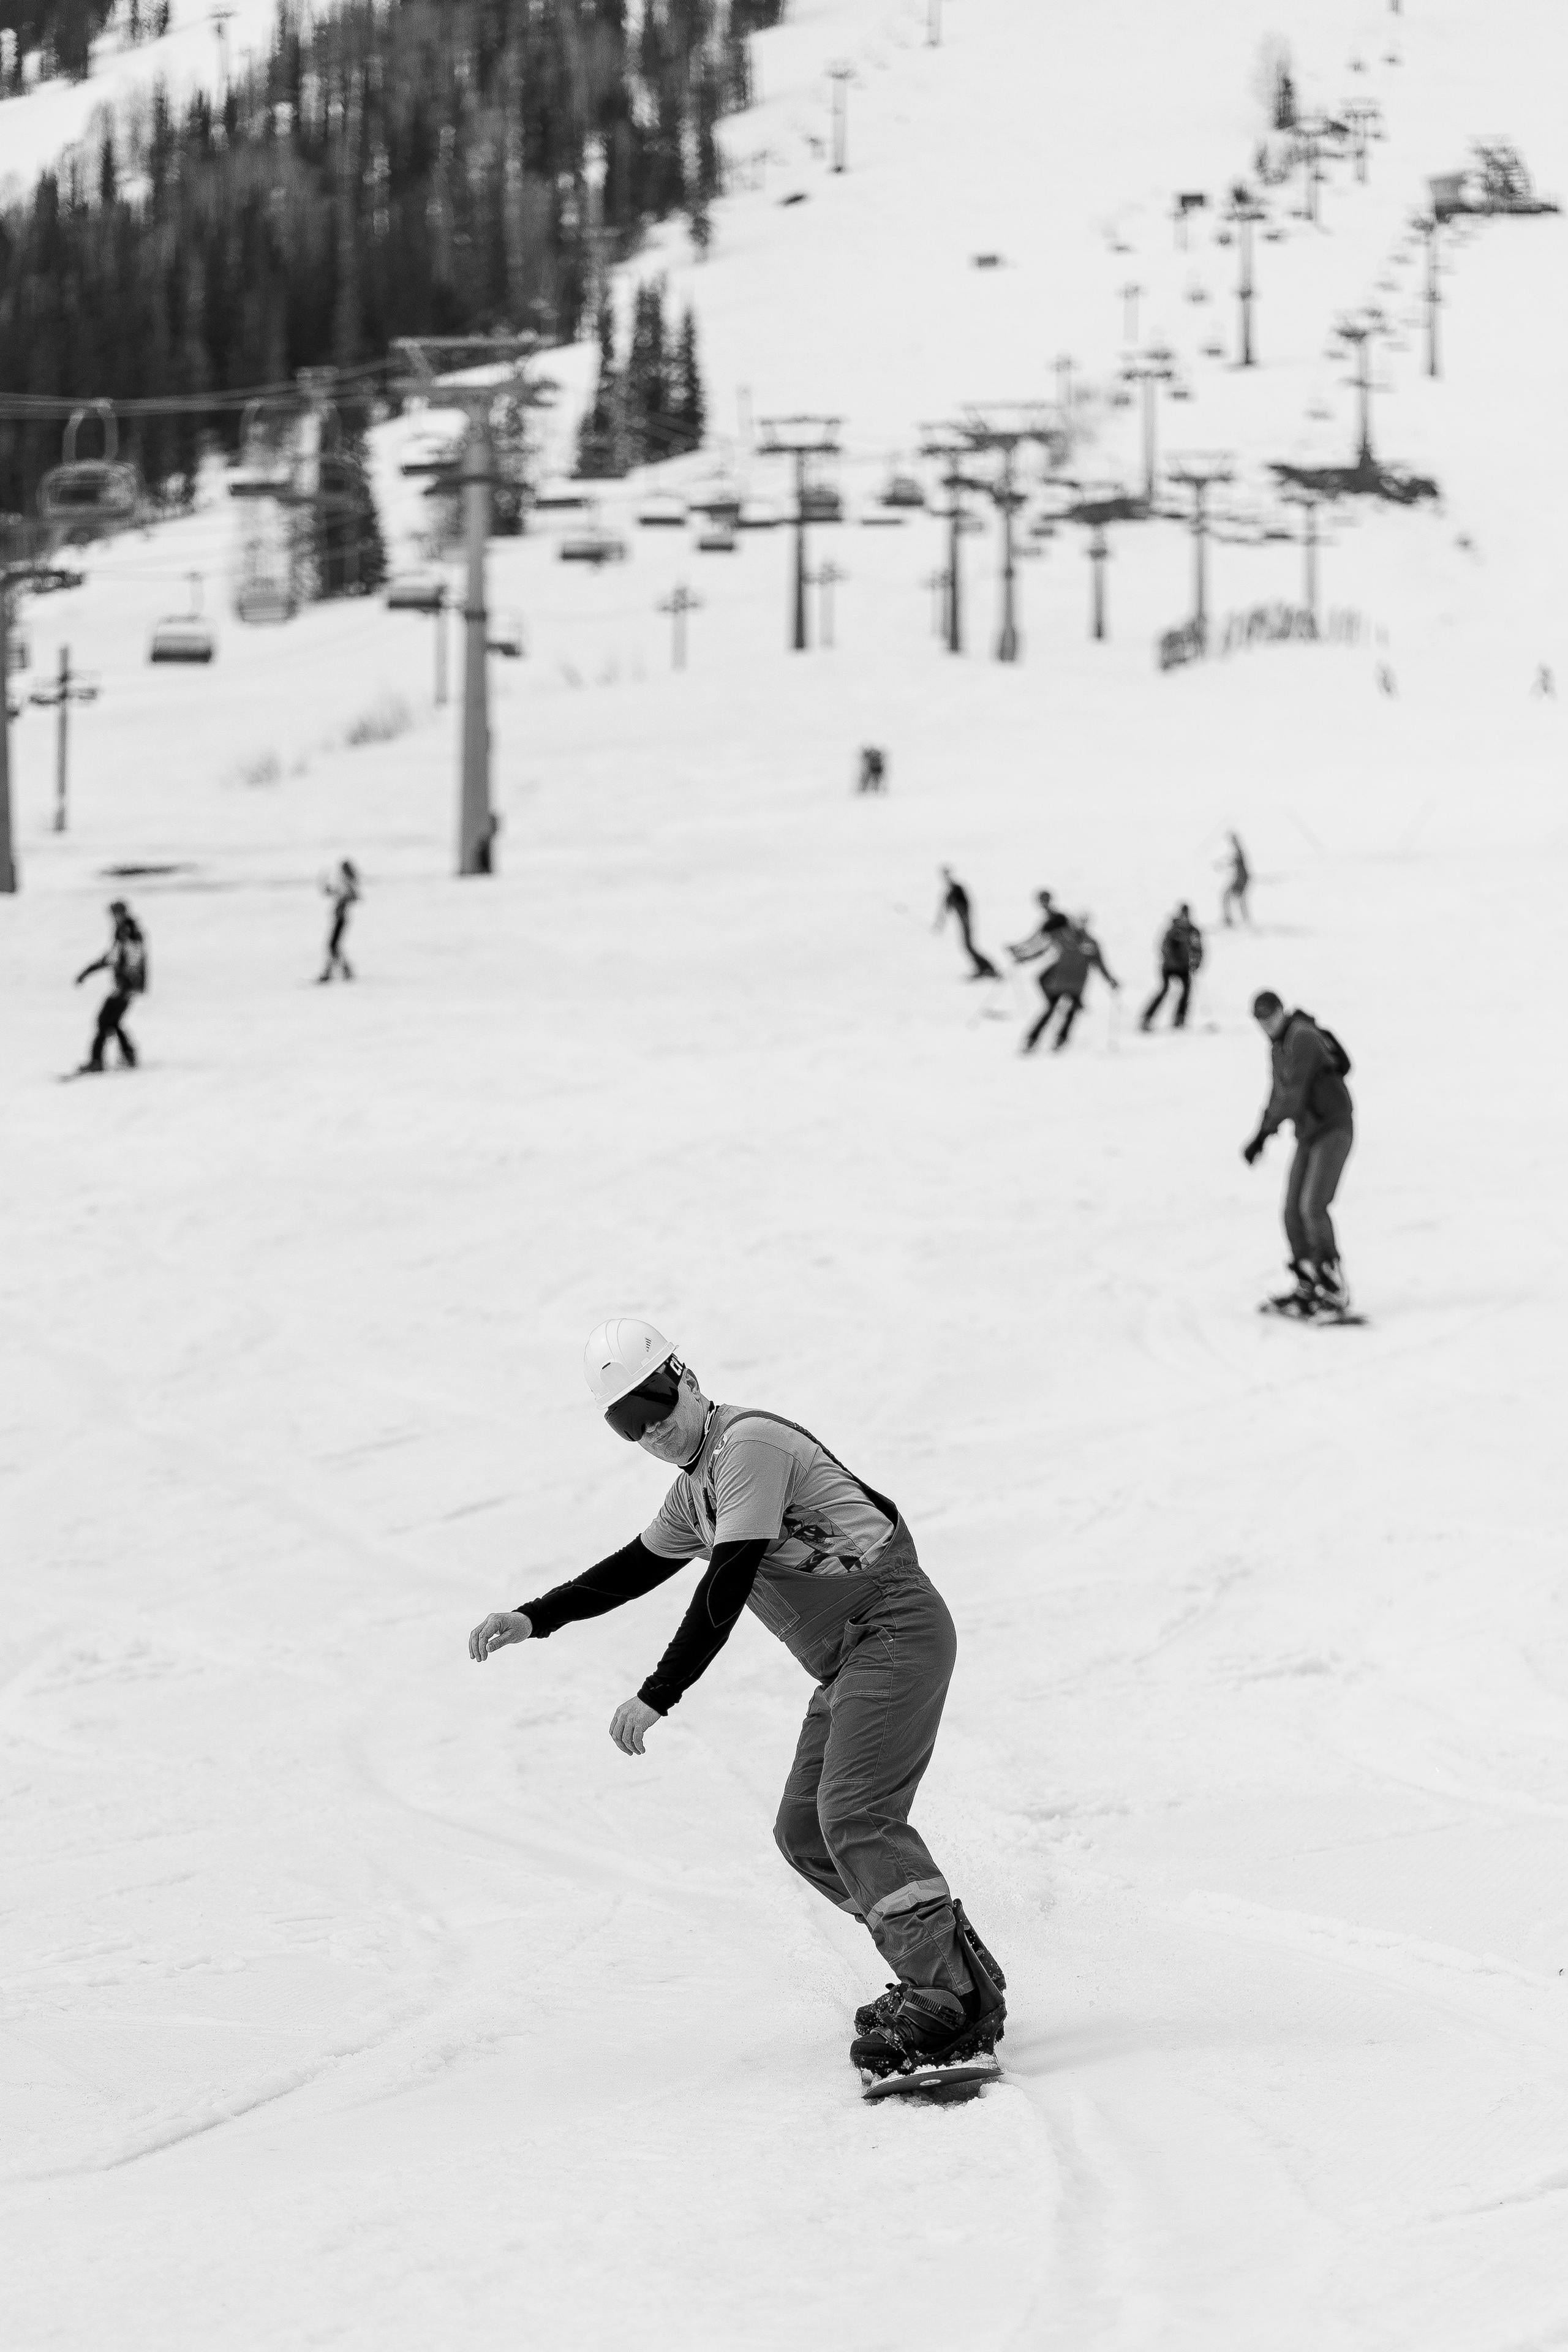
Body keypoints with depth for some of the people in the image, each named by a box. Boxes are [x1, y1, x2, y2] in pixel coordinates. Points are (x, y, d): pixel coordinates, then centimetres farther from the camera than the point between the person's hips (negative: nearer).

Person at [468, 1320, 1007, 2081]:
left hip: (897, 1629, -10)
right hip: (849, 1659, 10)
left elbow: (726, 1592, -19)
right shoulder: (698, 1483, 17)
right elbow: (636, 1567, 30)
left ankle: (948, 1999, -24)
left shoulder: (748, 1444, -14)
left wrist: (656, 1698, -21)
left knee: (852, 1813, -21)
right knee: (805, 1835, 7)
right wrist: (531, 1619, 22)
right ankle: (957, 1973, 9)